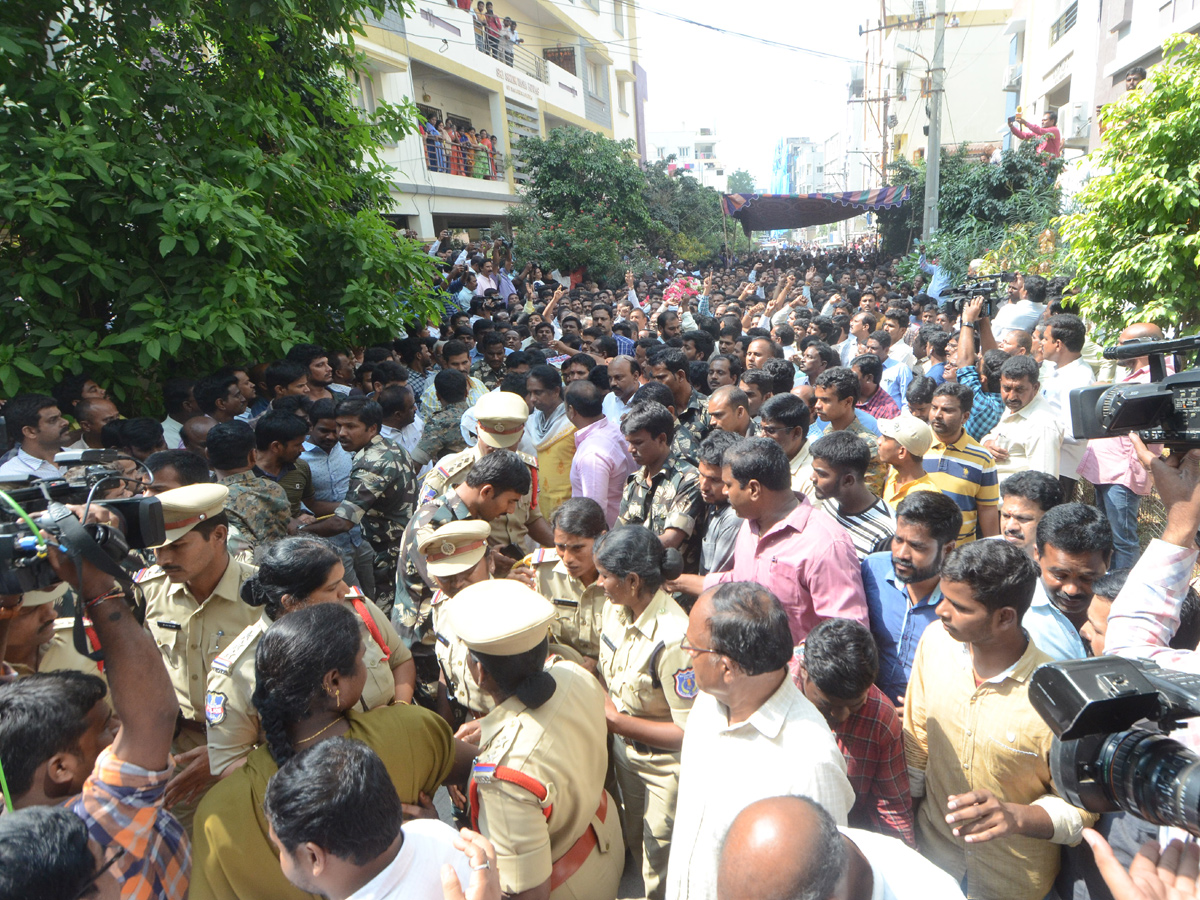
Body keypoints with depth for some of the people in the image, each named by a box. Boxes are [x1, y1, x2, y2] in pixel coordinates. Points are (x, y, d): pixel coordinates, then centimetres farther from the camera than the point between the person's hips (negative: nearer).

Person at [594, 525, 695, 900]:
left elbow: (691, 732, -30)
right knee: (635, 843, 30)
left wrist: (615, 720, -25)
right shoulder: (615, 607, -10)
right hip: (624, 750, 8)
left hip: (666, 765, -8)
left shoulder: (672, 639, -35)